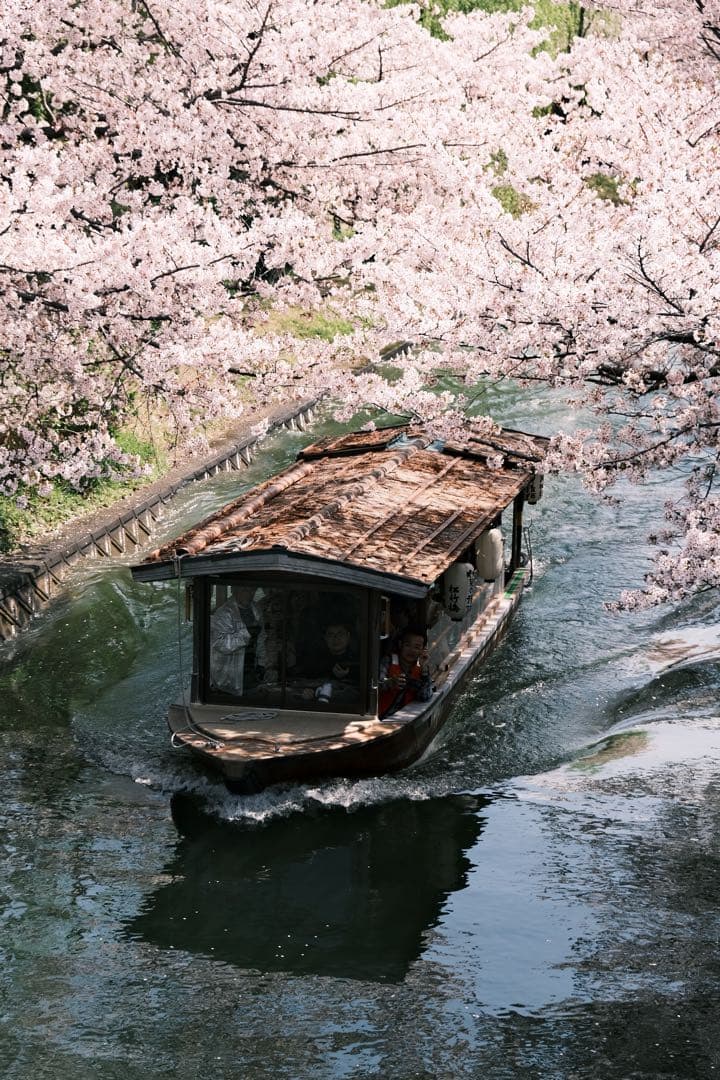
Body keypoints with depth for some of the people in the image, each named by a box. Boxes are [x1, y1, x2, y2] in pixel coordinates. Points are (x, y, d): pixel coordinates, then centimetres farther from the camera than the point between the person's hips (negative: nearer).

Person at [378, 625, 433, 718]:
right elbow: (375, 686, -17)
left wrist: (424, 668, -12)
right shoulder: (388, 662, -3)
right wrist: (389, 684, -38)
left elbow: (425, 697, -5)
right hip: (382, 718, -4)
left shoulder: (420, 668, 8)